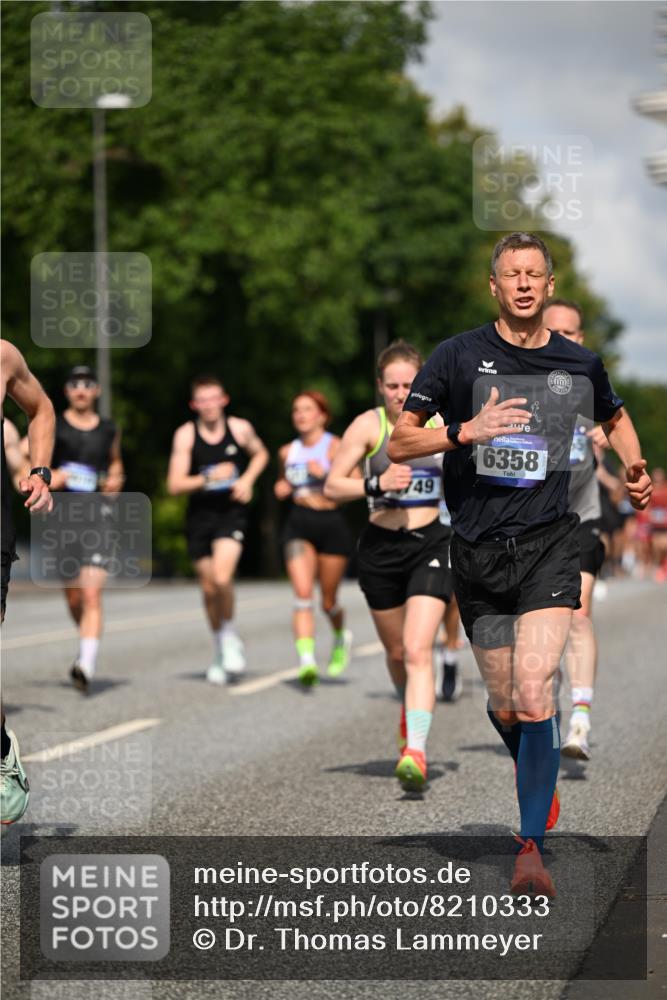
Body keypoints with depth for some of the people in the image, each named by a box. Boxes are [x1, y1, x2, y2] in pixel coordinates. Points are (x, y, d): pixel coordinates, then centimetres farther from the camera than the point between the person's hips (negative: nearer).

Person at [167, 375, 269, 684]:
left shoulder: (240, 428, -3)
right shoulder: (185, 435, -6)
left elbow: (260, 454, 19)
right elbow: (174, 485, -9)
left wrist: (248, 480, 1)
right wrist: (209, 478, -23)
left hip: (231, 512, -1)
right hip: (199, 516, 1)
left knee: (222, 577, -23)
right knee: (208, 588, 9)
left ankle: (230, 633, 4)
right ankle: (220, 652, 29)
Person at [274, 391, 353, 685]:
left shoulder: (335, 447, -4)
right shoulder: (288, 452, 11)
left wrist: (325, 475, -22)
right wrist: (282, 488, 8)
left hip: (331, 524, -3)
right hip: (298, 526, 3)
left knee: (328, 600, 8)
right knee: (302, 594, -17)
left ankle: (341, 637, 41)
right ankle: (306, 661, -26)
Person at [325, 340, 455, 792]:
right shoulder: (368, 425, -5)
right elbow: (332, 486, -8)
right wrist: (377, 484, -23)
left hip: (431, 545, -1)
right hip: (380, 547, 1)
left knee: (418, 650, -17)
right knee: (397, 653, 16)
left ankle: (416, 750, -24)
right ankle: (412, 711, 48)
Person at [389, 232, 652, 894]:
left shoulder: (580, 364, 5)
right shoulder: (459, 355, -2)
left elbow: (615, 418, 27)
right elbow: (399, 444, -5)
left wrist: (635, 467, 8)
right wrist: (467, 430, -21)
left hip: (549, 545, -1)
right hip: (477, 552, 1)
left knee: (533, 699, -18)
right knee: (505, 708, 10)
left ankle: (531, 845, -8)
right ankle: (539, 781, 42)